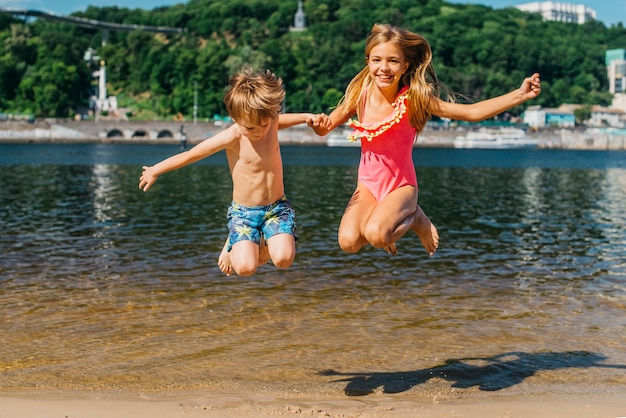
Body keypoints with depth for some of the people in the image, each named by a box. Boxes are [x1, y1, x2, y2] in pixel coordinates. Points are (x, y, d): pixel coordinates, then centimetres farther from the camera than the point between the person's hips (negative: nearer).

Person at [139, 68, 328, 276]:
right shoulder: (232, 137, -19)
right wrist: (156, 170, -2)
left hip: (277, 208, 3)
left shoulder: (272, 122, -5)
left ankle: (266, 243, 16)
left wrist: (307, 116, 7)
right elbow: (191, 154, -11)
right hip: (244, 212, -3)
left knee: (283, 258, -22)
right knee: (245, 267, -20)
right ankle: (233, 246, 16)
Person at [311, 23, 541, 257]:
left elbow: (473, 112, -20)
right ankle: (385, 220, 12)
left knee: (375, 235, -32)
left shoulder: (414, 98, -17)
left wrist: (520, 95, -29)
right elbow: (324, 130, 0)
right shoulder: (360, 95, -9)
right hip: (367, 185, 3)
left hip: (401, 185, -3)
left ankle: (415, 219, 3)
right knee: (348, 241, -23)